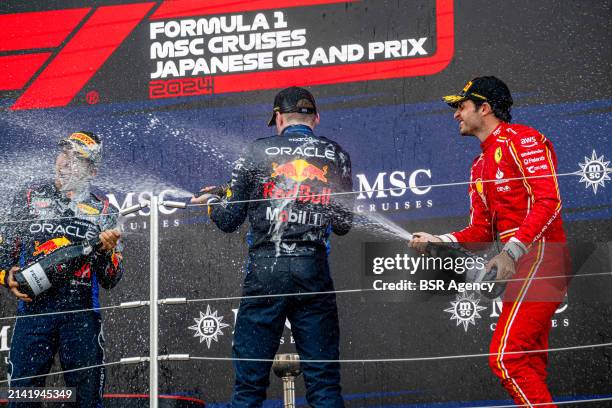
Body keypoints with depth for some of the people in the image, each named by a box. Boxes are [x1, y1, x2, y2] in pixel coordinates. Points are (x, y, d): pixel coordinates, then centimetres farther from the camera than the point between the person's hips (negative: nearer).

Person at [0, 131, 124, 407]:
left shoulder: (102, 210, 13)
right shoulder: (29, 199, 15)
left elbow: (110, 281, 12)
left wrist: (108, 251, -8)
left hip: (82, 313, 0)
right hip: (34, 308, 0)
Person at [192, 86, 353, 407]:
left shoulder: (258, 152, 4)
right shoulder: (335, 155, 9)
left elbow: (228, 220, 6)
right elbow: (343, 224, 13)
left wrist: (210, 202, 28)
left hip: (265, 271, -1)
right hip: (313, 271, 1)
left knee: (249, 380, 2)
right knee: (324, 380, 4)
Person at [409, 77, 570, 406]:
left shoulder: (521, 139, -6)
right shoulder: (480, 165, 23)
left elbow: (549, 201, -17)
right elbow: (481, 231, 20)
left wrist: (513, 250, -26)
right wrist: (438, 241, 3)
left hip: (538, 253, -10)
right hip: (522, 263, 10)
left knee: (505, 357, -17)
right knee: (528, 366, 8)